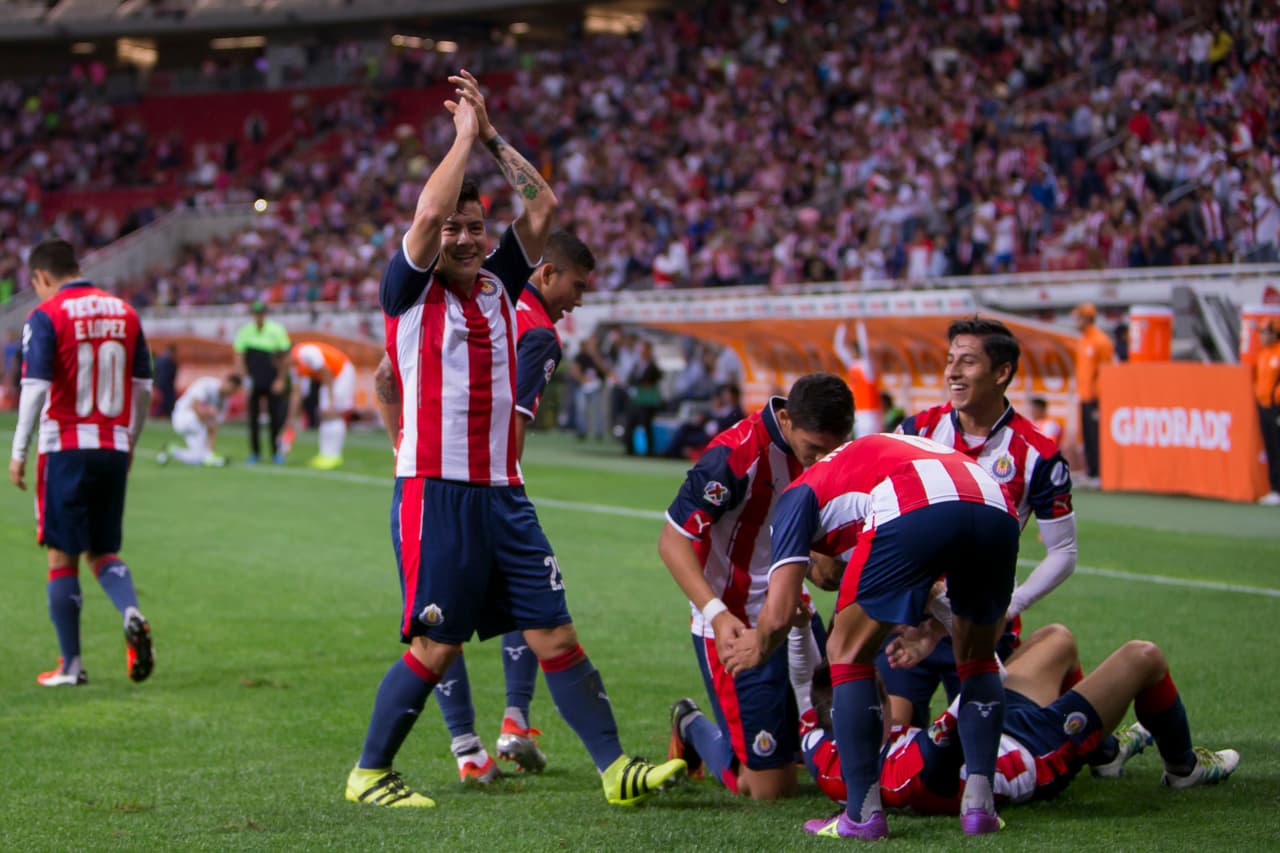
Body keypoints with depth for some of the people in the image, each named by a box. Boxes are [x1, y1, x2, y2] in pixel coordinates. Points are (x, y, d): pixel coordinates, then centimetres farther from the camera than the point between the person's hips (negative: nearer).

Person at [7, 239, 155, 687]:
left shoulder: (46, 316, -7)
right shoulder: (123, 311, 9)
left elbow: (35, 388, -13)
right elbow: (143, 387, 11)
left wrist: (18, 453, -8)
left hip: (66, 448, -5)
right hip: (114, 448, 5)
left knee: (63, 557, 4)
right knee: (103, 551, 15)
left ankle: (71, 664, 6)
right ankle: (132, 614, -13)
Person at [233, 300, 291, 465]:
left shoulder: (276, 330, -4)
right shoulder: (245, 331, 0)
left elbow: (285, 356, 0)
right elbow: (240, 355, 6)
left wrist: (281, 380, -4)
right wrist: (244, 377, -3)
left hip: (273, 382, -1)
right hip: (253, 382, 1)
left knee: (276, 418, -2)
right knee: (253, 418, 1)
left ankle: (277, 452, 7)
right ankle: (254, 452, 11)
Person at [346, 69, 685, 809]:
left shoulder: (497, 284, 14)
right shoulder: (411, 290, -2)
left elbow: (544, 206, 11)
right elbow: (430, 210, -17)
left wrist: (491, 135, 7)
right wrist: (465, 134, -6)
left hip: (503, 492, 6)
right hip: (436, 494, -5)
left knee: (555, 636, 3)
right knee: (434, 648, -5)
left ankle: (616, 768, 3)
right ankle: (370, 773, 11)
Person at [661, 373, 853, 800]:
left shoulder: (821, 450, 1)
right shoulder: (735, 455, -22)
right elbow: (672, 541, -21)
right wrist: (716, 613, -32)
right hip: (735, 627, -7)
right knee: (769, 788, -8)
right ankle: (693, 730, 24)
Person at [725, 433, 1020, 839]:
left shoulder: (800, 494, 27)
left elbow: (779, 613, 17)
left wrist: (759, 648, 38)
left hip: (915, 512, -5)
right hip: (998, 511, 6)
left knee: (848, 652, 16)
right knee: (978, 657, 29)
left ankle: (864, 813, 13)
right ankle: (979, 805, 19)